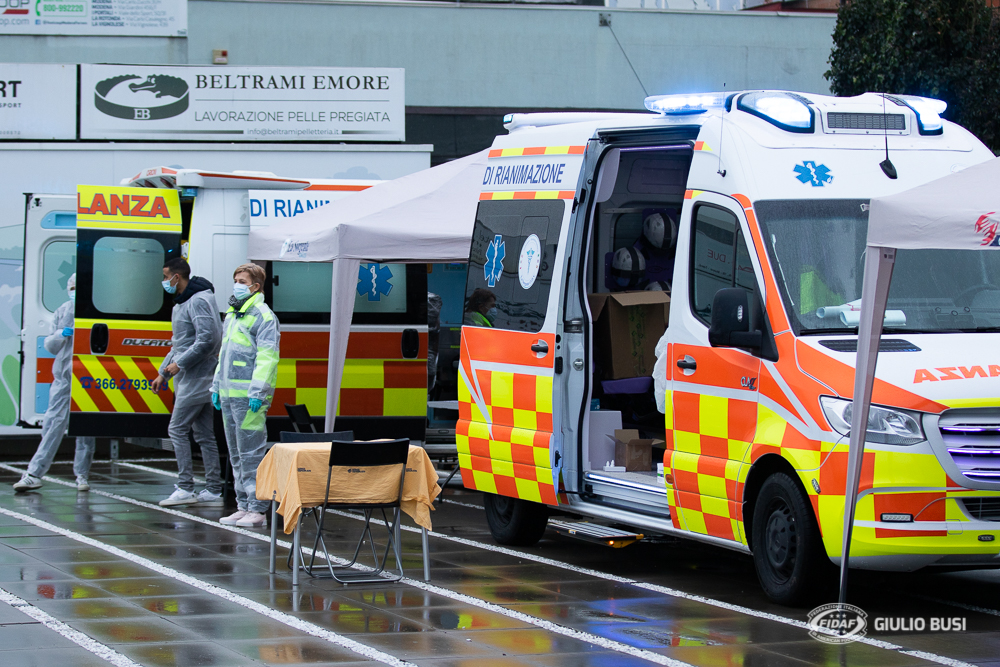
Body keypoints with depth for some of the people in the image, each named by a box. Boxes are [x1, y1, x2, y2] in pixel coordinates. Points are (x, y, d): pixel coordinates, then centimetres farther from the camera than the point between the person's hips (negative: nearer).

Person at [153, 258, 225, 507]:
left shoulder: (199, 301, -14)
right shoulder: (181, 304, 19)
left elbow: (207, 339, -24)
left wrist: (180, 364, -20)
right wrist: (163, 373, 24)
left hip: (197, 380, -10)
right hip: (189, 380, 10)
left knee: (177, 429, -10)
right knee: (204, 434, 9)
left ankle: (185, 489, -9)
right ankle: (213, 491, 10)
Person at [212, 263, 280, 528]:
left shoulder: (263, 316, -9)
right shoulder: (232, 315, 20)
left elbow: (267, 357, -16)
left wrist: (257, 392, -23)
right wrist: (217, 387, 22)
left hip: (248, 397, -10)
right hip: (229, 396, 10)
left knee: (251, 454, -10)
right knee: (236, 455, 13)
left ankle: (257, 509, -8)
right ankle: (244, 506, 19)